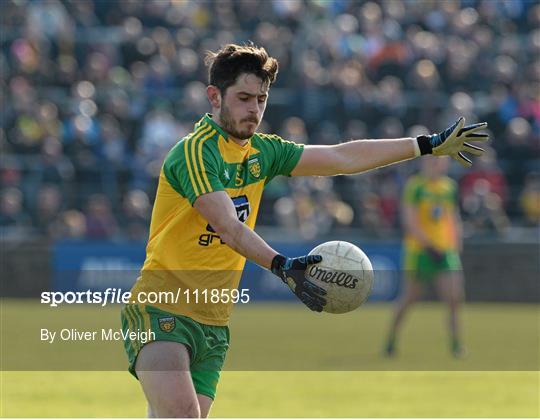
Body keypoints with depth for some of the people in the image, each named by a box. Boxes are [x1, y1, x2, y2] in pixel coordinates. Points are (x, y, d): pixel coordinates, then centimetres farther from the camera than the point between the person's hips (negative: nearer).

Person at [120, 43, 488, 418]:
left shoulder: (262, 152, 11)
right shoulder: (195, 151, -14)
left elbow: (341, 158, 17)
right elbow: (228, 226, -26)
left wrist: (430, 145, 18)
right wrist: (281, 266, -41)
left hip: (212, 325, 7)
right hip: (161, 312, -7)